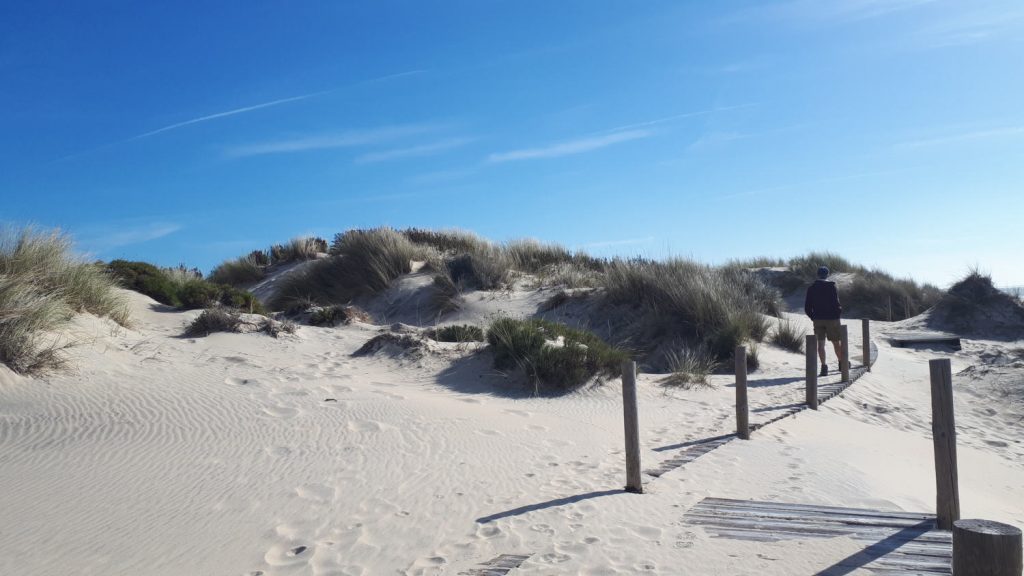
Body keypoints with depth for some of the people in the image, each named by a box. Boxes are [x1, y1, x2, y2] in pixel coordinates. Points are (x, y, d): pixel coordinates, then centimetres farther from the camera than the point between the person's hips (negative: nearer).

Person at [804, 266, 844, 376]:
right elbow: (836, 303, -15)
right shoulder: (831, 286, -10)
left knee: (820, 343, 2)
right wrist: (839, 313, 3)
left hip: (817, 319, 2)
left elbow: (807, 307, 2)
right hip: (831, 318, -2)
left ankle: (824, 366, -6)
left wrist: (813, 317, 12)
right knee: (836, 342, 12)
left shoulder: (811, 288, 3)